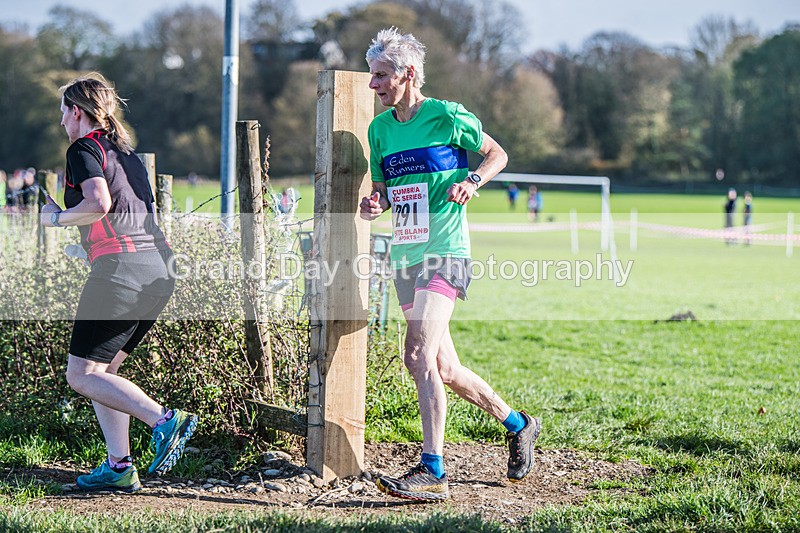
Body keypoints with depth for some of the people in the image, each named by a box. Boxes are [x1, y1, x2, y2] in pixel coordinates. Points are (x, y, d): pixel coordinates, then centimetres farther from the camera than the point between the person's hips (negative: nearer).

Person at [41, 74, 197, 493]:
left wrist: (57, 217, -2)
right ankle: (119, 467, 8)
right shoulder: (126, 152, 23)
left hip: (119, 268, -9)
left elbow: (99, 203, -19)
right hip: (157, 270, 9)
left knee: (81, 375, -2)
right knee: (102, 370, 15)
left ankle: (164, 419, -18)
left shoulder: (83, 148, -2)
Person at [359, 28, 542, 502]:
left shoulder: (449, 118, -5)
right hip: (405, 257, 7)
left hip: (445, 253, -7)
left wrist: (472, 181, -11)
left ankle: (433, 471, -19)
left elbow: (497, 154, 7)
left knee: (421, 355, -20)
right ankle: (517, 424, 33)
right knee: (443, 368, 12)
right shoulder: (380, 129, 11)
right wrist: (377, 203, -1)